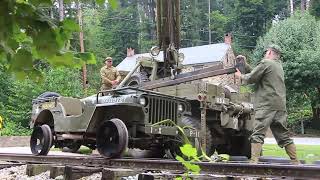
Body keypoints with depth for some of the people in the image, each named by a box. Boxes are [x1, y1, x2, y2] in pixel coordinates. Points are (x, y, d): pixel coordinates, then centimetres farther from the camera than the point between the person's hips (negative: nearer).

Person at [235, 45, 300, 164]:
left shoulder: (266, 63, -3)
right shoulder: (279, 66, 23)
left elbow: (250, 79, -5)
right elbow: (258, 73, 23)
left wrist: (240, 76, 14)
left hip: (267, 105, -8)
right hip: (280, 106, 8)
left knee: (258, 134, -10)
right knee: (283, 135, 13)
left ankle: (254, 162, -17)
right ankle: (295, 162, 15)